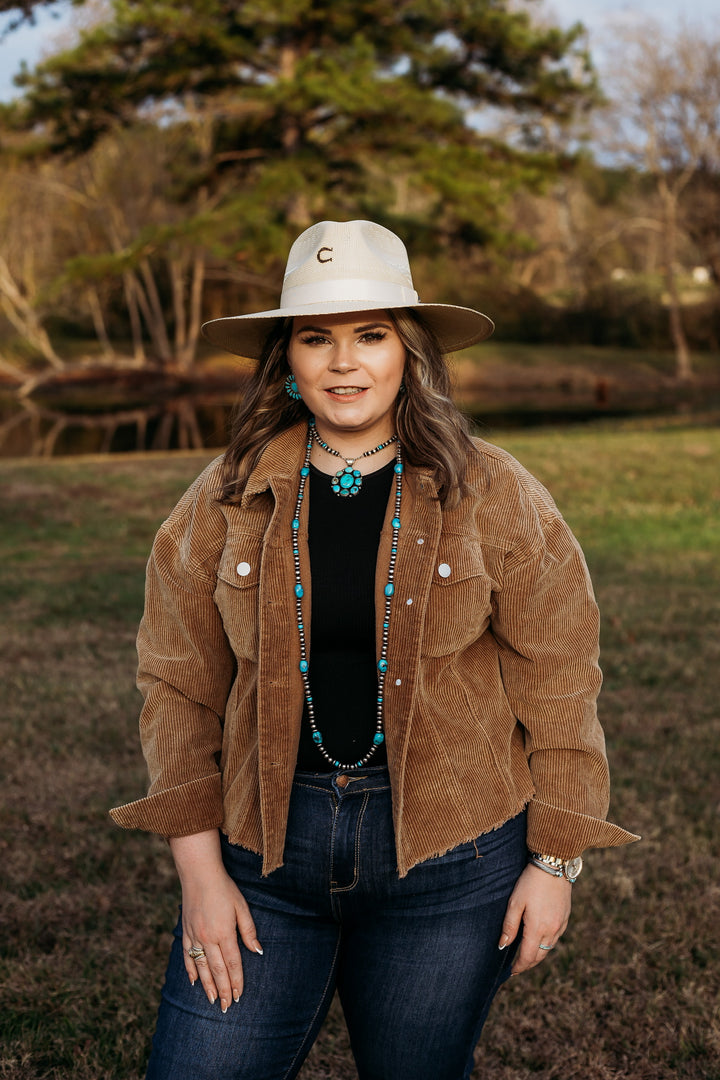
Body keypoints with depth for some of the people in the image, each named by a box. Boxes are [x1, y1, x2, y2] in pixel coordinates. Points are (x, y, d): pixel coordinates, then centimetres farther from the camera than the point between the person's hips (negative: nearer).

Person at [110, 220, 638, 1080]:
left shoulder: (493, 498, -5)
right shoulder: (227, 500, -1)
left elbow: (556, 685, -1)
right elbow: (179, 685, 2)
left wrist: (555, 863, -2)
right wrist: (200, 870, -2)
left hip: (449, 856, -1)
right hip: (268, 847, 2)